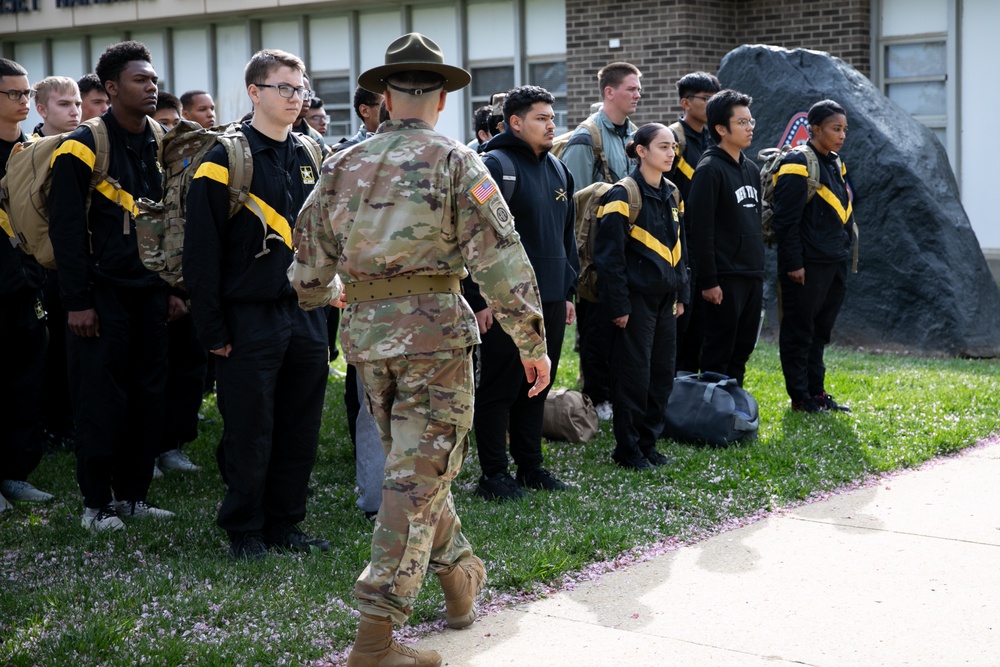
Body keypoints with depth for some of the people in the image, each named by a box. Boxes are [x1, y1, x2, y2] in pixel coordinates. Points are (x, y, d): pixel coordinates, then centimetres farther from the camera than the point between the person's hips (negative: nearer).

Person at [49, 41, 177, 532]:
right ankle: (97, 503, 9)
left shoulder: (161, 145, 10)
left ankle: (132, 494, 19)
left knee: (148, 395, 8)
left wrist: (174, 286, 12)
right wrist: (77, 302, -14)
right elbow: (66, 229, -11)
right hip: (104, 294, -6)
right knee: (100, 399, -1)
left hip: (150, 292, 6)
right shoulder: (83, 147, -9)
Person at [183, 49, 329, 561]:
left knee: (300, 431, 9)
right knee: (249, 431, 1)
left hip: (305, 317, 6)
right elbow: (201, 253, -10)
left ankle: (284, 523, 21)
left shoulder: (307, 158, 12)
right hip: (250, 320, -6)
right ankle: (244, 531, 14)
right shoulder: (227, 159, -8)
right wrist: (213, 329, -13)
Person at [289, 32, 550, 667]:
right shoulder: (454, 161, -5)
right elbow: (502, 259, -11)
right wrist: (533, 341, -5)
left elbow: (310, 268, 14)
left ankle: (459, 574, 38)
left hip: (366, 331, 5)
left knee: (417, 462, 22)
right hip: (436, 328, -5)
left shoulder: (342, 168, 9)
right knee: (418, 475, -2)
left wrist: (329, 298, 36)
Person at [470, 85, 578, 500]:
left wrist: (568, 290, 18)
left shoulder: (557, 169, 15)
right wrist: (480, 298, -17)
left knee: (537, 386, 13)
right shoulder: (495, 166, -10)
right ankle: (494, 475, 7)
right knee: (499, 388, -1)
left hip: (551, 300, 8)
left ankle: (530, 466, 23)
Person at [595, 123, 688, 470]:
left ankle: (648, 443, 21)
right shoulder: (623, 195, -12)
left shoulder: (671, 194, 12)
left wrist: (681, 293, 15)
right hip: (637, 298, -8)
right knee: (634, 376, -3)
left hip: (664, 298, 8)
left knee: (662, 374, 10)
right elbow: (610, 255, -14)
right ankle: (627, 449, 7)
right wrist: (618, 304, -16)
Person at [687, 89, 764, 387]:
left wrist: (759, 268, 17)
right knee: (719, 350, -1)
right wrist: (708, 281, -17)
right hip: (725, 278, -8)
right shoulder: (710, 169, -11)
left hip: (752, 275, 8)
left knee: (743, 349, 12)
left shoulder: (751, 169, 14)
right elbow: (701, 229, -15)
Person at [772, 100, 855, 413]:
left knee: (820, 331, 14)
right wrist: (793, 264, -18)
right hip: (808, 266, -9)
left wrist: (843, 251, 17)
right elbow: (786, 220, -17)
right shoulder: (798, 165, -13)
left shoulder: (835, 164, 14)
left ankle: (816, 391, 22)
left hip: (834, 263, 9)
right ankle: (800, 397, 7)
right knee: (799, 331, 1)